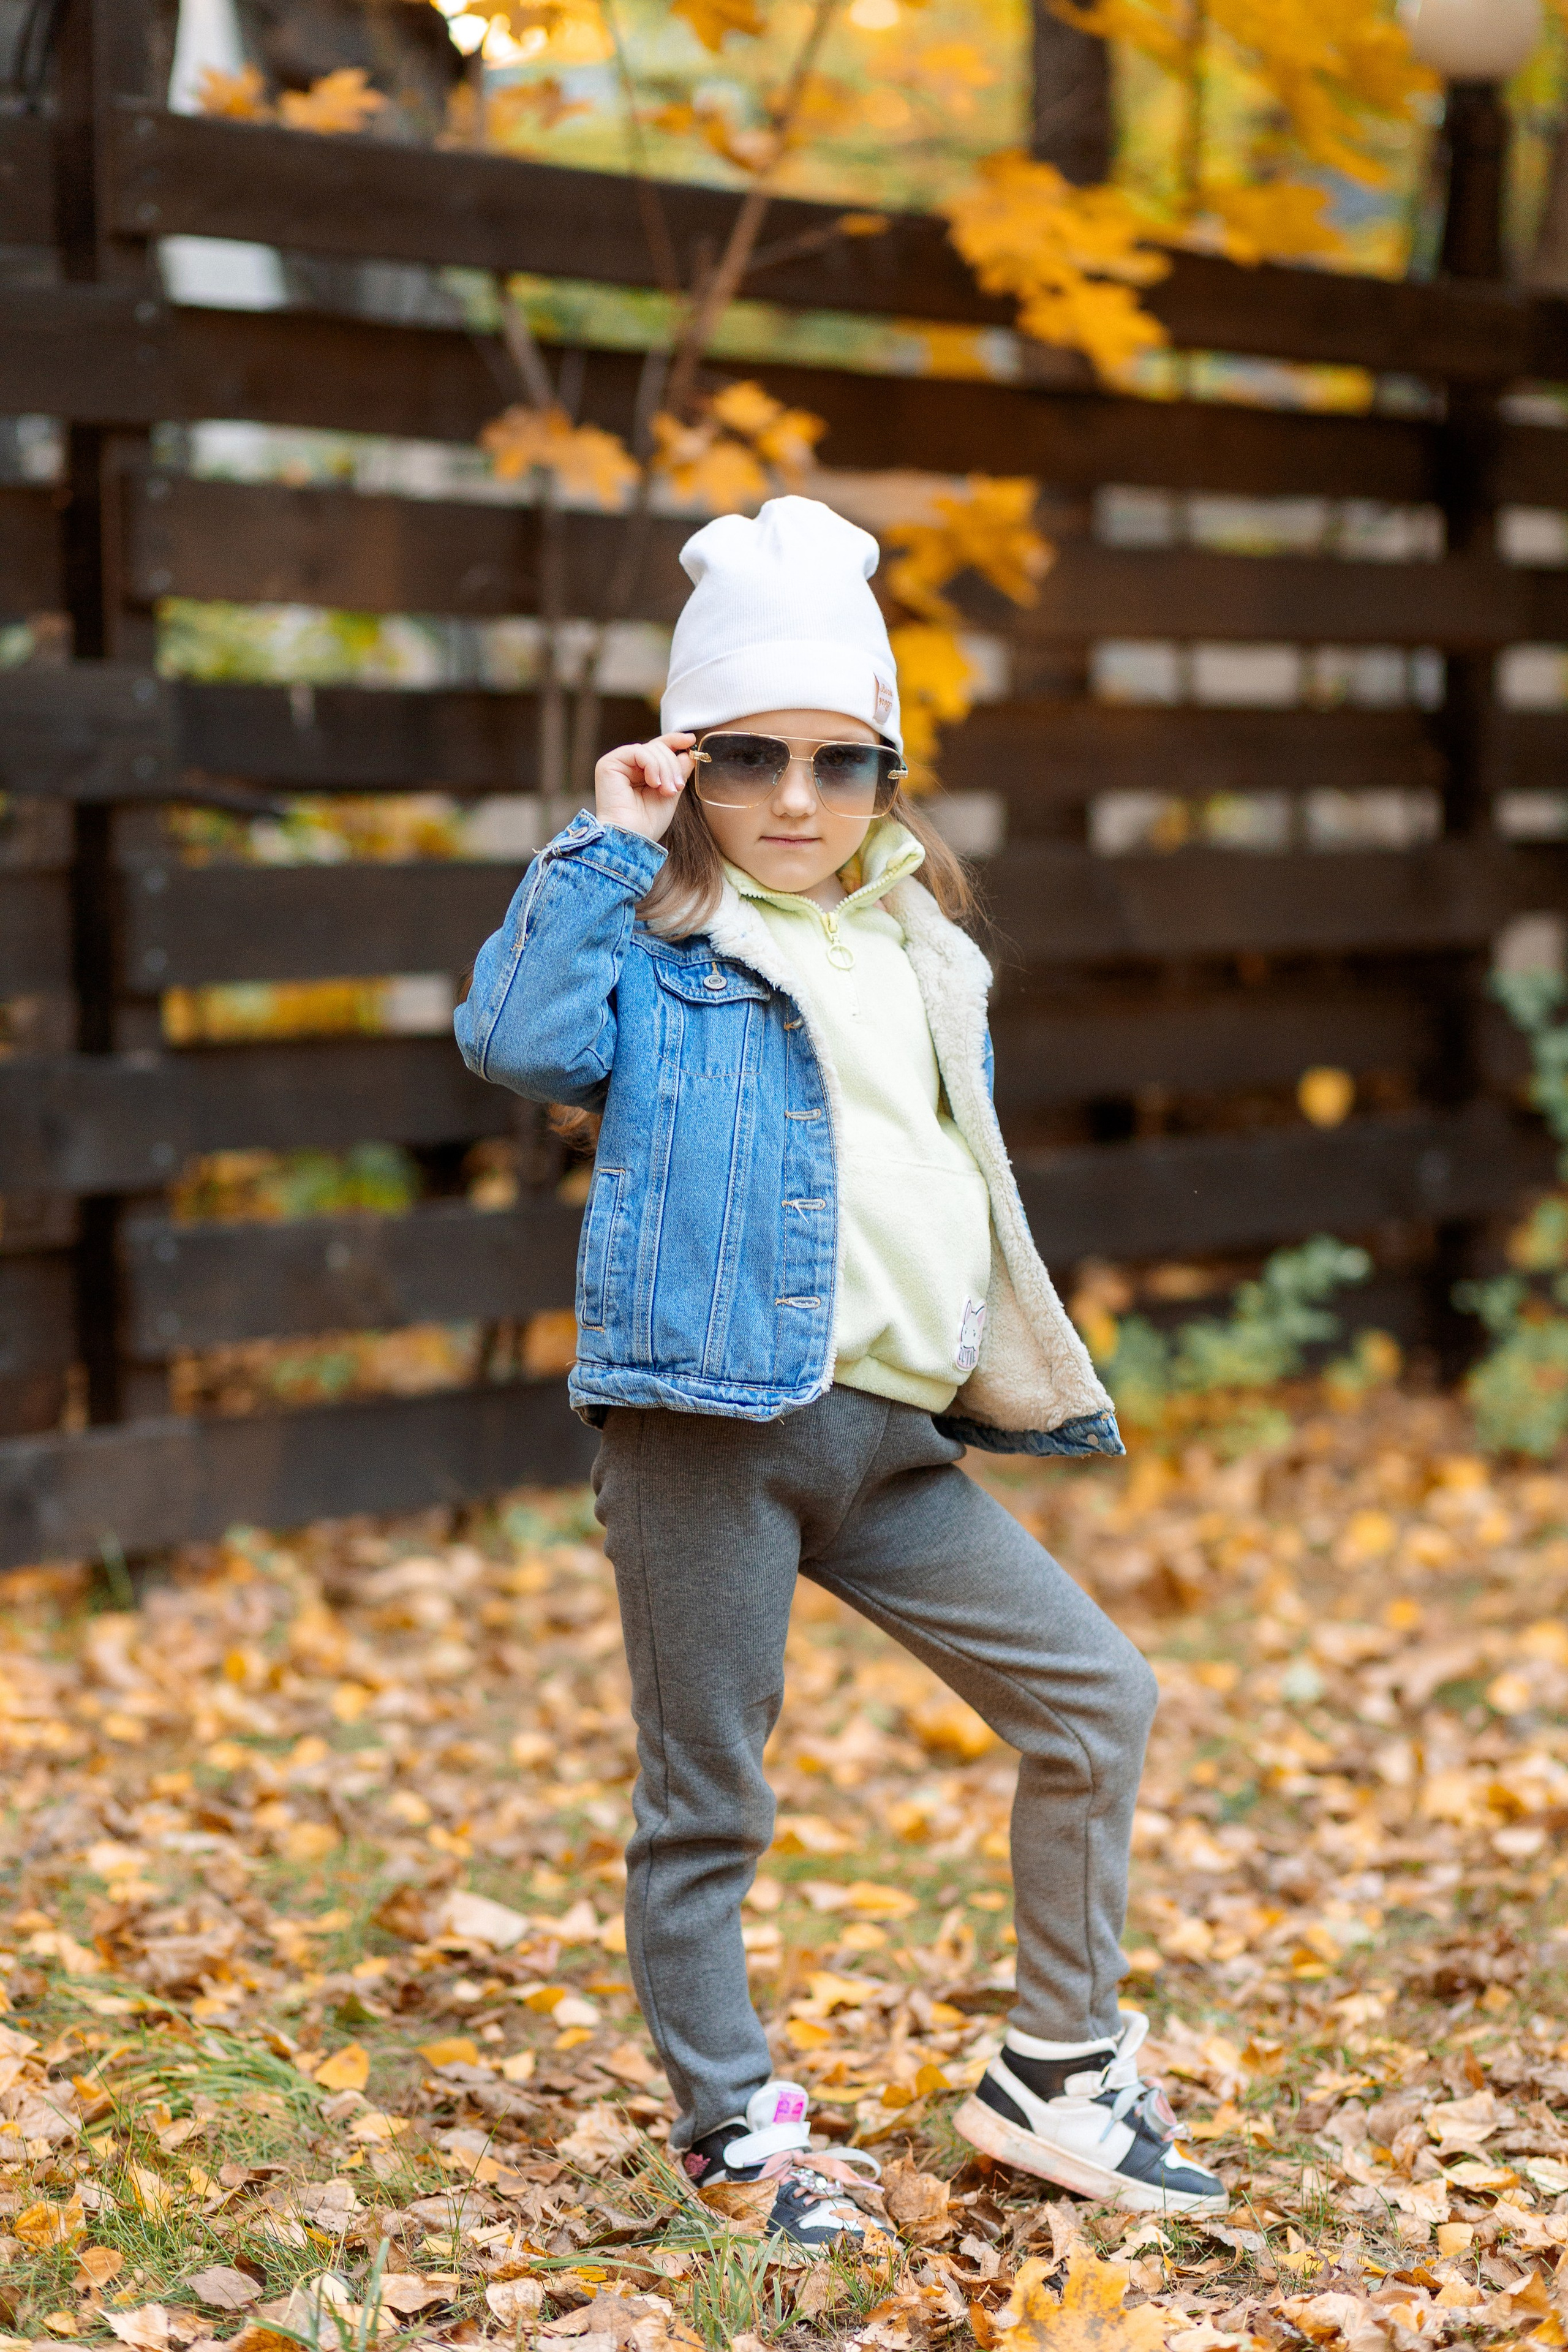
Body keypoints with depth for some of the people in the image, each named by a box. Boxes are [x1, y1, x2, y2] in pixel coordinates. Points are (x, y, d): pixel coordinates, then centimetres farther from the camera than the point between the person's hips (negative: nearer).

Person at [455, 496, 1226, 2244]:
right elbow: (518, 1038, -20)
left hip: (893, 1440, 6)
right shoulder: (657, 950, -1)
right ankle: (730, 2127, 20)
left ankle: (1057, 2073, 19)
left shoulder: (923, 961, 18)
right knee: (707, 1797, 3)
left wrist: (1011, 1369, 20)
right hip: (706, 1424, -6)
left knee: (1095, 1701, 6)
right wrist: (604, 849, -15)